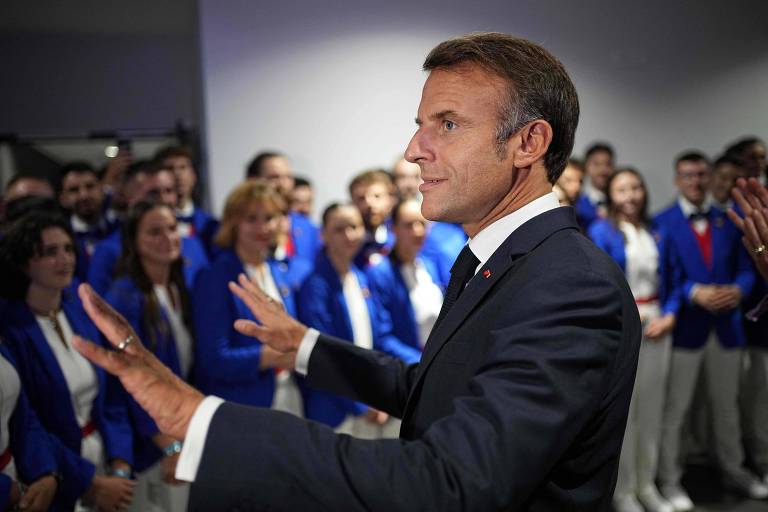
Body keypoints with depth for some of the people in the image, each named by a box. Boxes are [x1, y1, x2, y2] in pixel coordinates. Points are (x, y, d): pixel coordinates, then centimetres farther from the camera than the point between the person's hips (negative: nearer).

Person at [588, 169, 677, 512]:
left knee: (651, 407, 10)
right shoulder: (601, 231, -4)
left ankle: (646, 483, 24)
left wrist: (669, 315, -4)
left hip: (656, 326, 5)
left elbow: (670, 281, 12)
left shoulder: (656, 233, 10)